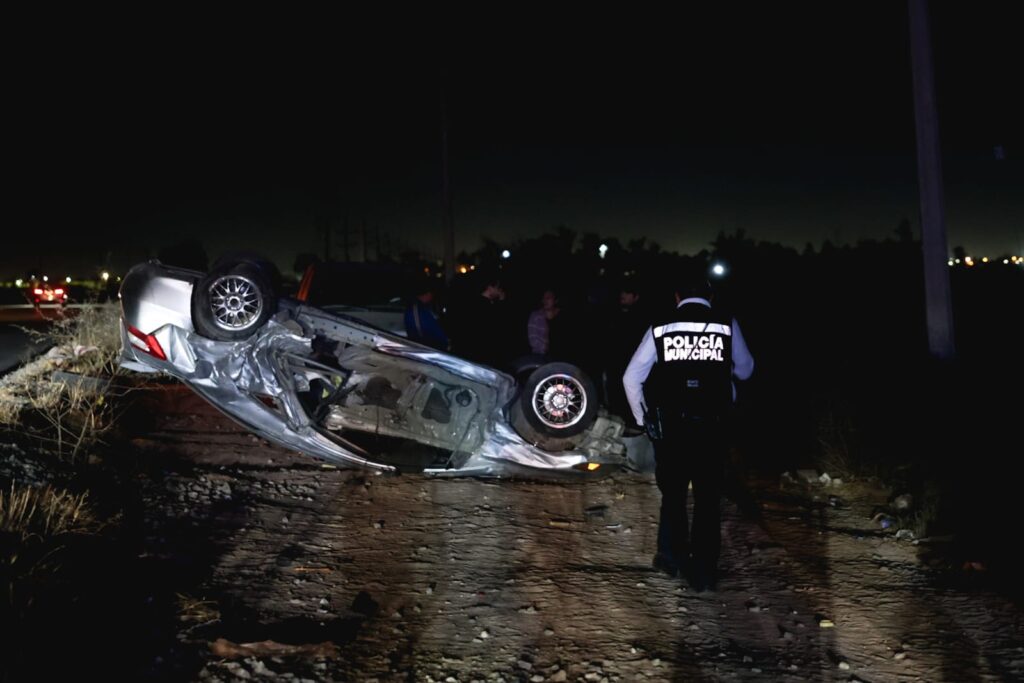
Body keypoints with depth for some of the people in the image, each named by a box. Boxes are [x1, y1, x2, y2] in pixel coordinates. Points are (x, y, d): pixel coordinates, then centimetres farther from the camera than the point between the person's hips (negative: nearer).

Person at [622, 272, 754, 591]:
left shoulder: (660, 327, 1)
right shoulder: (727, 324, -1)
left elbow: (631, 378, 1)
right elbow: (745, 371, 12)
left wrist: (642, 418, 11)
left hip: (669, 425, 1)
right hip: (712, 426, -1)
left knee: (673, 493, 19)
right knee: (708, 499, 10)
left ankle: (671, 557, 29)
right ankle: (704, 572, 13)